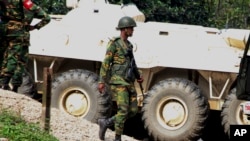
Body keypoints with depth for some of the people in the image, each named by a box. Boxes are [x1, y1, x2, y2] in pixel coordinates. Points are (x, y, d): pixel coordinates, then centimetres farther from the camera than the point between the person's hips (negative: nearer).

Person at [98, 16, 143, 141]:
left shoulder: (128, 45, 17)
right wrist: (102, 81, -14)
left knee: (133, 111, 1)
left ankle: (106, 123, 15)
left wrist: (138, 76, 14)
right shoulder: (114, 44, -7)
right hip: (118, 82, -8)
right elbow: (106, 63, -9)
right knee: (123, 110, -12)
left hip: (129, 83, 8)